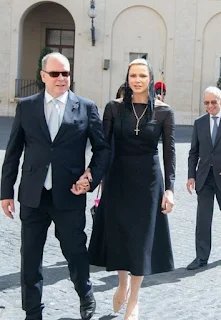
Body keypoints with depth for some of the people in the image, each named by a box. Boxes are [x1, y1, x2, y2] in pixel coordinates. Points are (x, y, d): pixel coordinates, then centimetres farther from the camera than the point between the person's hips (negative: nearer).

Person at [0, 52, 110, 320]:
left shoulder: (86, 107, 1)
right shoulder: (26, 106, 4)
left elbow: (102, 148, 5)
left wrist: (92, 180, -9)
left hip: (69, 195, -1)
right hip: (33, 195, 2)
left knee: (75, 251, 10)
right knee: (30, 256, 8)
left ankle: (86, 295, 39)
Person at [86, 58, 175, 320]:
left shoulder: (164, 112, -2)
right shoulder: (114, 108, -1)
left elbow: (169, 151, -2)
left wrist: (169, 188, -8)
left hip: (149, 181, -1)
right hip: (118, 179, 1)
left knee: (141, 238, 5)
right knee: (117, 235, 7)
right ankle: (123, 281, 38)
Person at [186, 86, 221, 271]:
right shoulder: (199, 123, 7)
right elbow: (194, 152, 9)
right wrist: (191, 176, 3)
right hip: (204, 177, 2)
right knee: (203, 218, 1)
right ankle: (202, 257, 7)